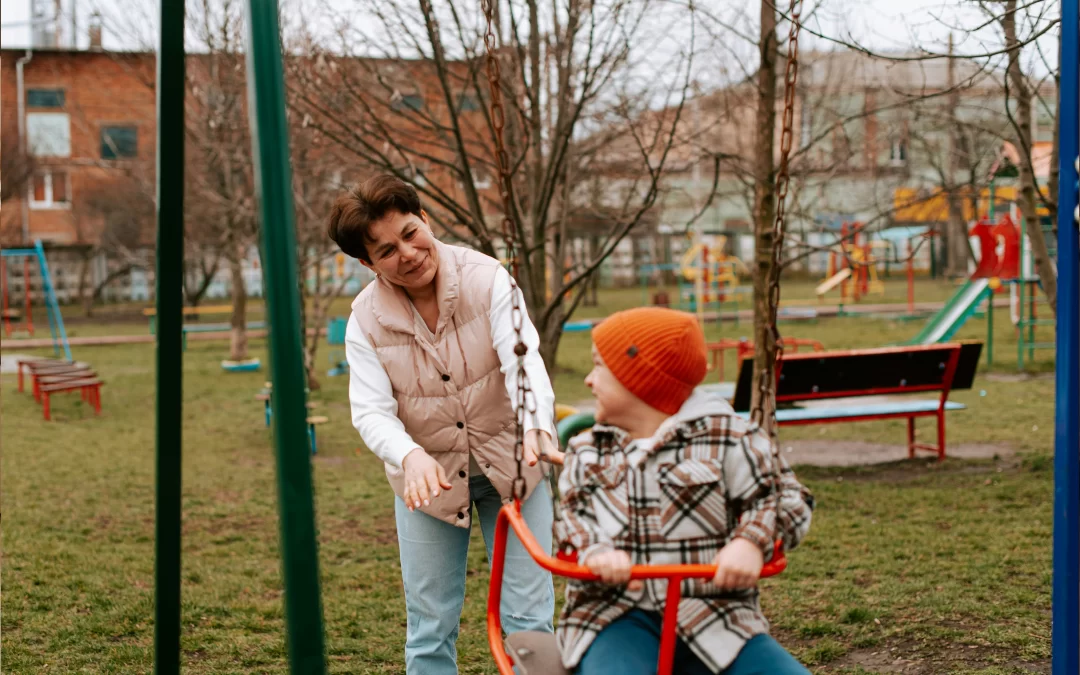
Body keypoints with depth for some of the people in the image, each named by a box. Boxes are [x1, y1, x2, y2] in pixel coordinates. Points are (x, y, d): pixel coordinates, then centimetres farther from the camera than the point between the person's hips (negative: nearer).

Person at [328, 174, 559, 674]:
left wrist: (536, 425, -49)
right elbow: (371, 412, -17)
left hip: (510, 466, -1)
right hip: (427, 477, 1)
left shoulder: (486, 278, -16)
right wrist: (411, 455, -40)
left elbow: (522, 357, -28)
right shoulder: (366, 319, -12)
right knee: (430, 631, 9)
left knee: (530, 620, 3)